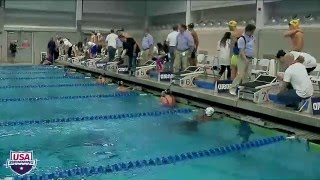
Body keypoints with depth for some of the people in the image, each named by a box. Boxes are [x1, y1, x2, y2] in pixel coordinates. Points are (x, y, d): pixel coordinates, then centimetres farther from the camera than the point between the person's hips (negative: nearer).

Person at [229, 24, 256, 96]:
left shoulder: (252, 37, 11)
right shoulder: (242, 39, -14)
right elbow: (241, 51, -19)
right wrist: (246, 60, -28)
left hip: (250, 59, 8)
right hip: (243, 59, -8)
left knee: (247, 76, 8)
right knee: (240, 74, -13)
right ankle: (233, 88, -7)